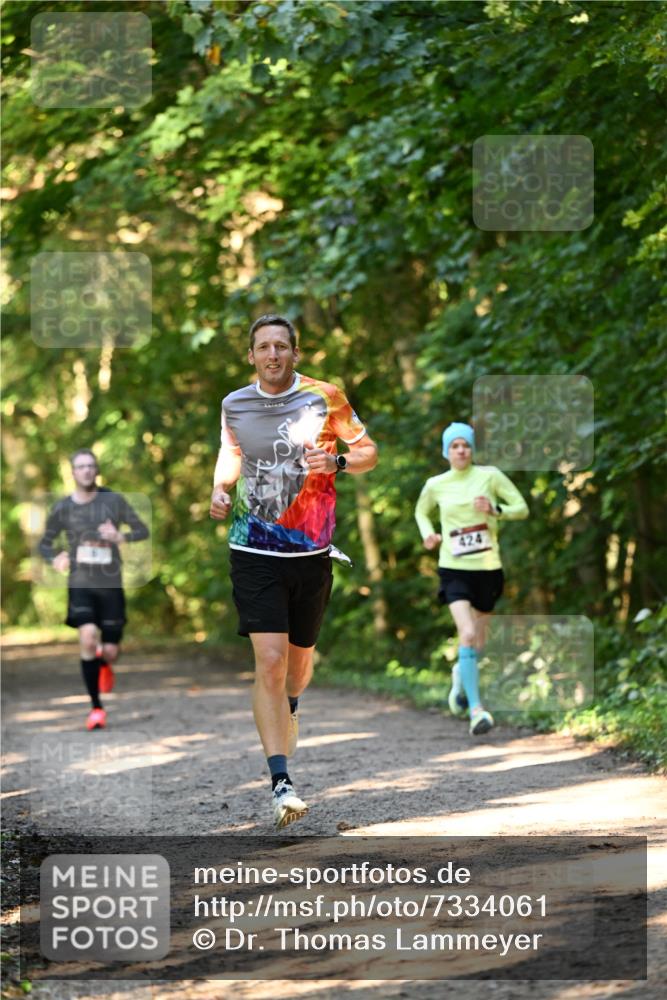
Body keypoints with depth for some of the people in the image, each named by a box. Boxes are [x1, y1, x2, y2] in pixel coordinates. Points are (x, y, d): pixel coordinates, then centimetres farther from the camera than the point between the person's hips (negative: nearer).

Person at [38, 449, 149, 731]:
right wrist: (54, 559, -11)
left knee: (110, 651, 0)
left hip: (110, 585, 1)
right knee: (88, 638, -23)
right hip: (80, 584, -1)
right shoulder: (62, 509, 1)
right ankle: (96, 707, -10)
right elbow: (44, 543, 12)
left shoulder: (113, 500, 0)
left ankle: (103, 663, 43)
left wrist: (121, 537, -17)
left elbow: (142, 530, 4)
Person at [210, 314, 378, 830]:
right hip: (254, 551, -1)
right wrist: (220, 489, 1)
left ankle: (289, 710, 53)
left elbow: (369, 451, 5)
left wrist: (336, 462, -15)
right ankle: (281, 783, -16)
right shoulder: (234, 405, 2)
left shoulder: (325, 398, -4)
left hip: (312, 552, 1)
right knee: (270, 661, -14)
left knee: (299, 659, 16)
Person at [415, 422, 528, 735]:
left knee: (478, 644, 12)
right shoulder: (435, 485, 2)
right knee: (467, 634, -20)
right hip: (454, 568, -1)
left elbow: (522, 509, 1)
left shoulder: (489, 476, -2)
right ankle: (476, 709, -18)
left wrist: (495, 510, -16)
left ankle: (461, 675, 46)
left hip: (487, 568, 1)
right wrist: (428, 533, 2)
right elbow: (421, 512, 22)